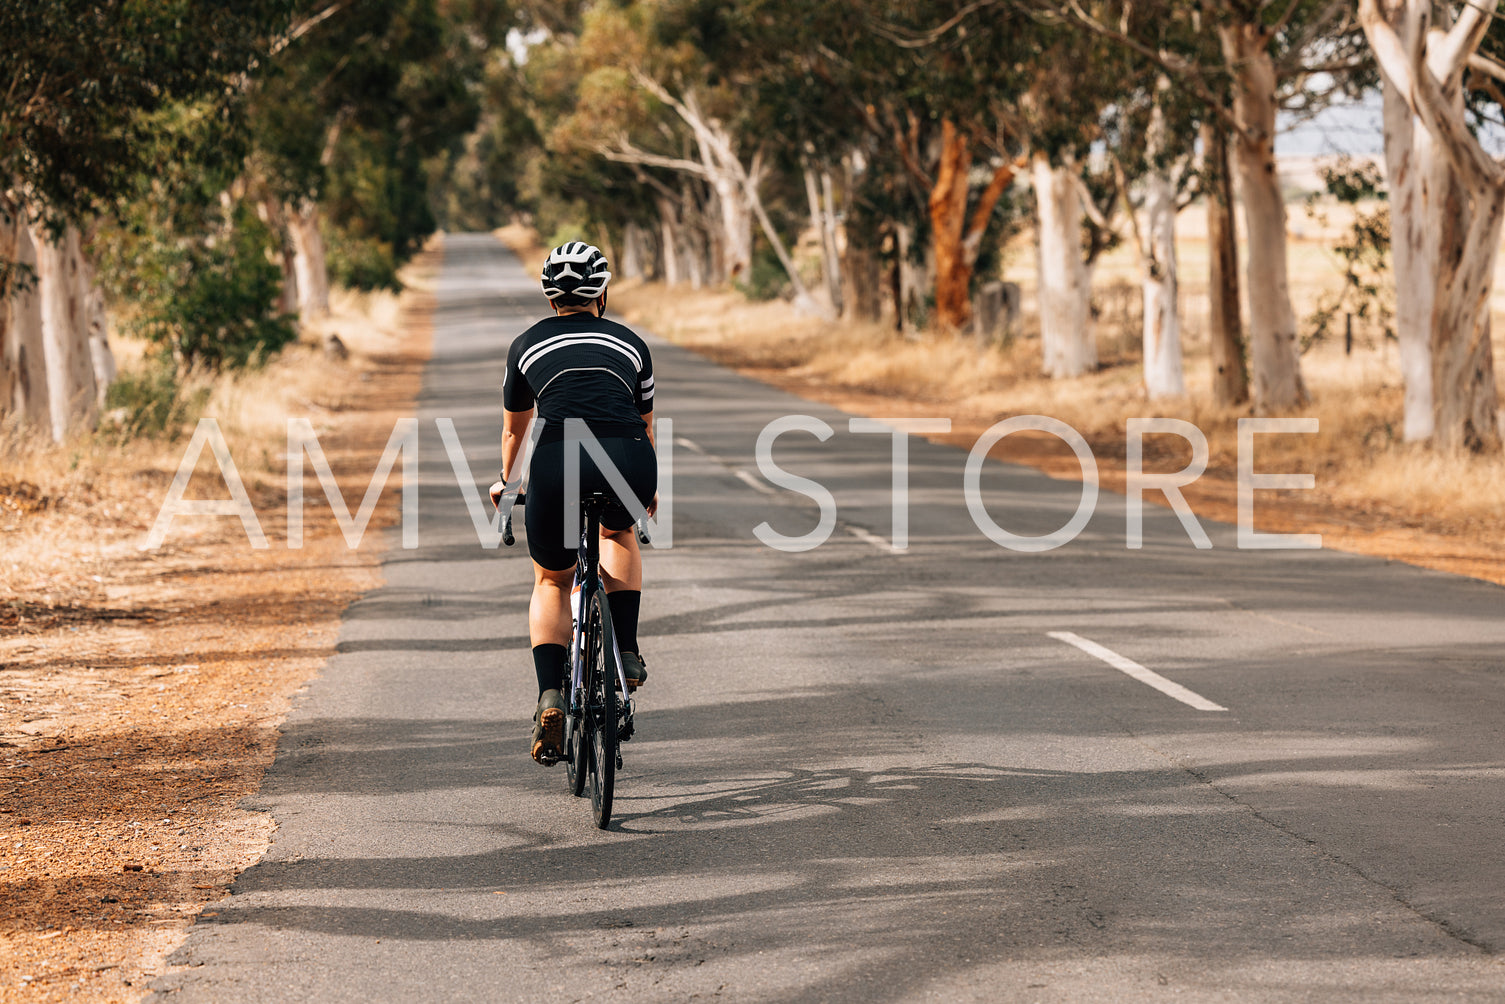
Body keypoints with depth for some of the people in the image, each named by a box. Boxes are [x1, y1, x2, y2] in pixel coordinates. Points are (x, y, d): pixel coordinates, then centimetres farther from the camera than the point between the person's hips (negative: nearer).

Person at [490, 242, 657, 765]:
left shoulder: (528, 344, 23)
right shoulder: (630, 343, 25)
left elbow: (514, 428, 38)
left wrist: (505, 480, 57)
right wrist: (647, 488, 57)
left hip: (557, 464, -1)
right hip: (630, 466, 1)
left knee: (551, 581, 22)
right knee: (618, 531, 36)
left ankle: (550, 697, 2)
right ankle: (626, 653, 22)